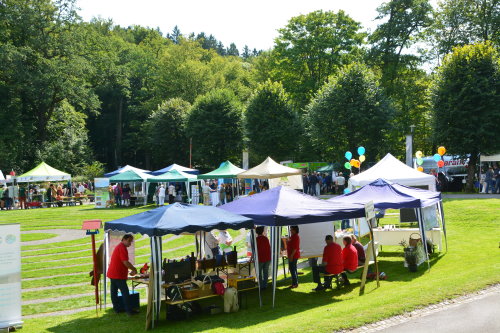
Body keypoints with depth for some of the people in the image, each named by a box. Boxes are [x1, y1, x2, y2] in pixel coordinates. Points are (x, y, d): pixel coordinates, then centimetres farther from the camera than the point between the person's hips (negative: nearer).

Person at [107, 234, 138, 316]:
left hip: (112, 273, 10)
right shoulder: (122, 248, -15)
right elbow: (125, 262, -20)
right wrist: (134, 269, -7)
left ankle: (116, 308, 18)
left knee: (114, 291, 11)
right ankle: (129, 310, -5)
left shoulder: (118, 246, 19)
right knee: (125, 292, -7)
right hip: (118, 275, -10)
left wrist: (131, 269, 17)